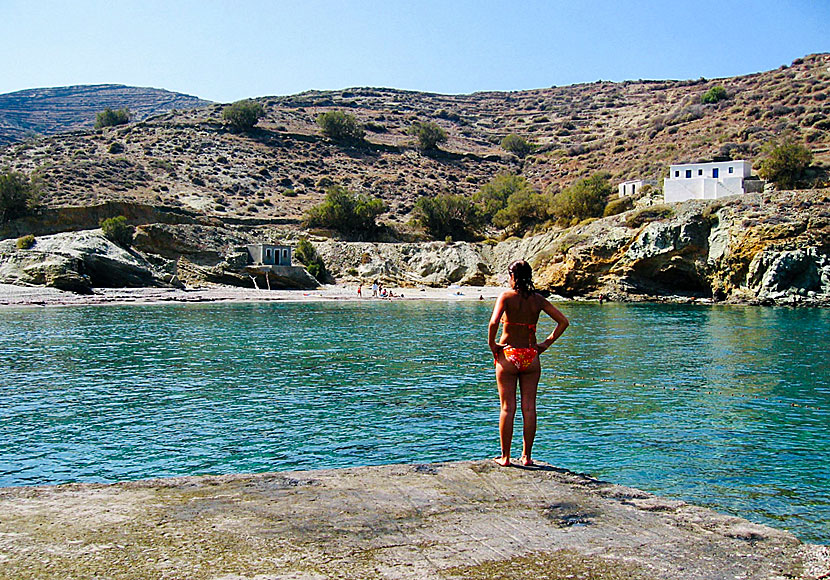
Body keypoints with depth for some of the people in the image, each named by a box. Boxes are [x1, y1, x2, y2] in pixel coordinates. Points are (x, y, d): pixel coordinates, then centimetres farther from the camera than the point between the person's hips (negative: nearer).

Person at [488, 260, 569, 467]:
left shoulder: (507, 295, -8)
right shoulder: (538, 299, 3)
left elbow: (494, 322, -23)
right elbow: (563, 322, 2)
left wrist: (492, 345, -9)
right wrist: (546, 343, 7)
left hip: (508, 356, -3)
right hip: (531, 357, 3)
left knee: (508, 408, 3)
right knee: (529, 407, 7)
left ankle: (505, 456, 7)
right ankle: (527, 456, 12)